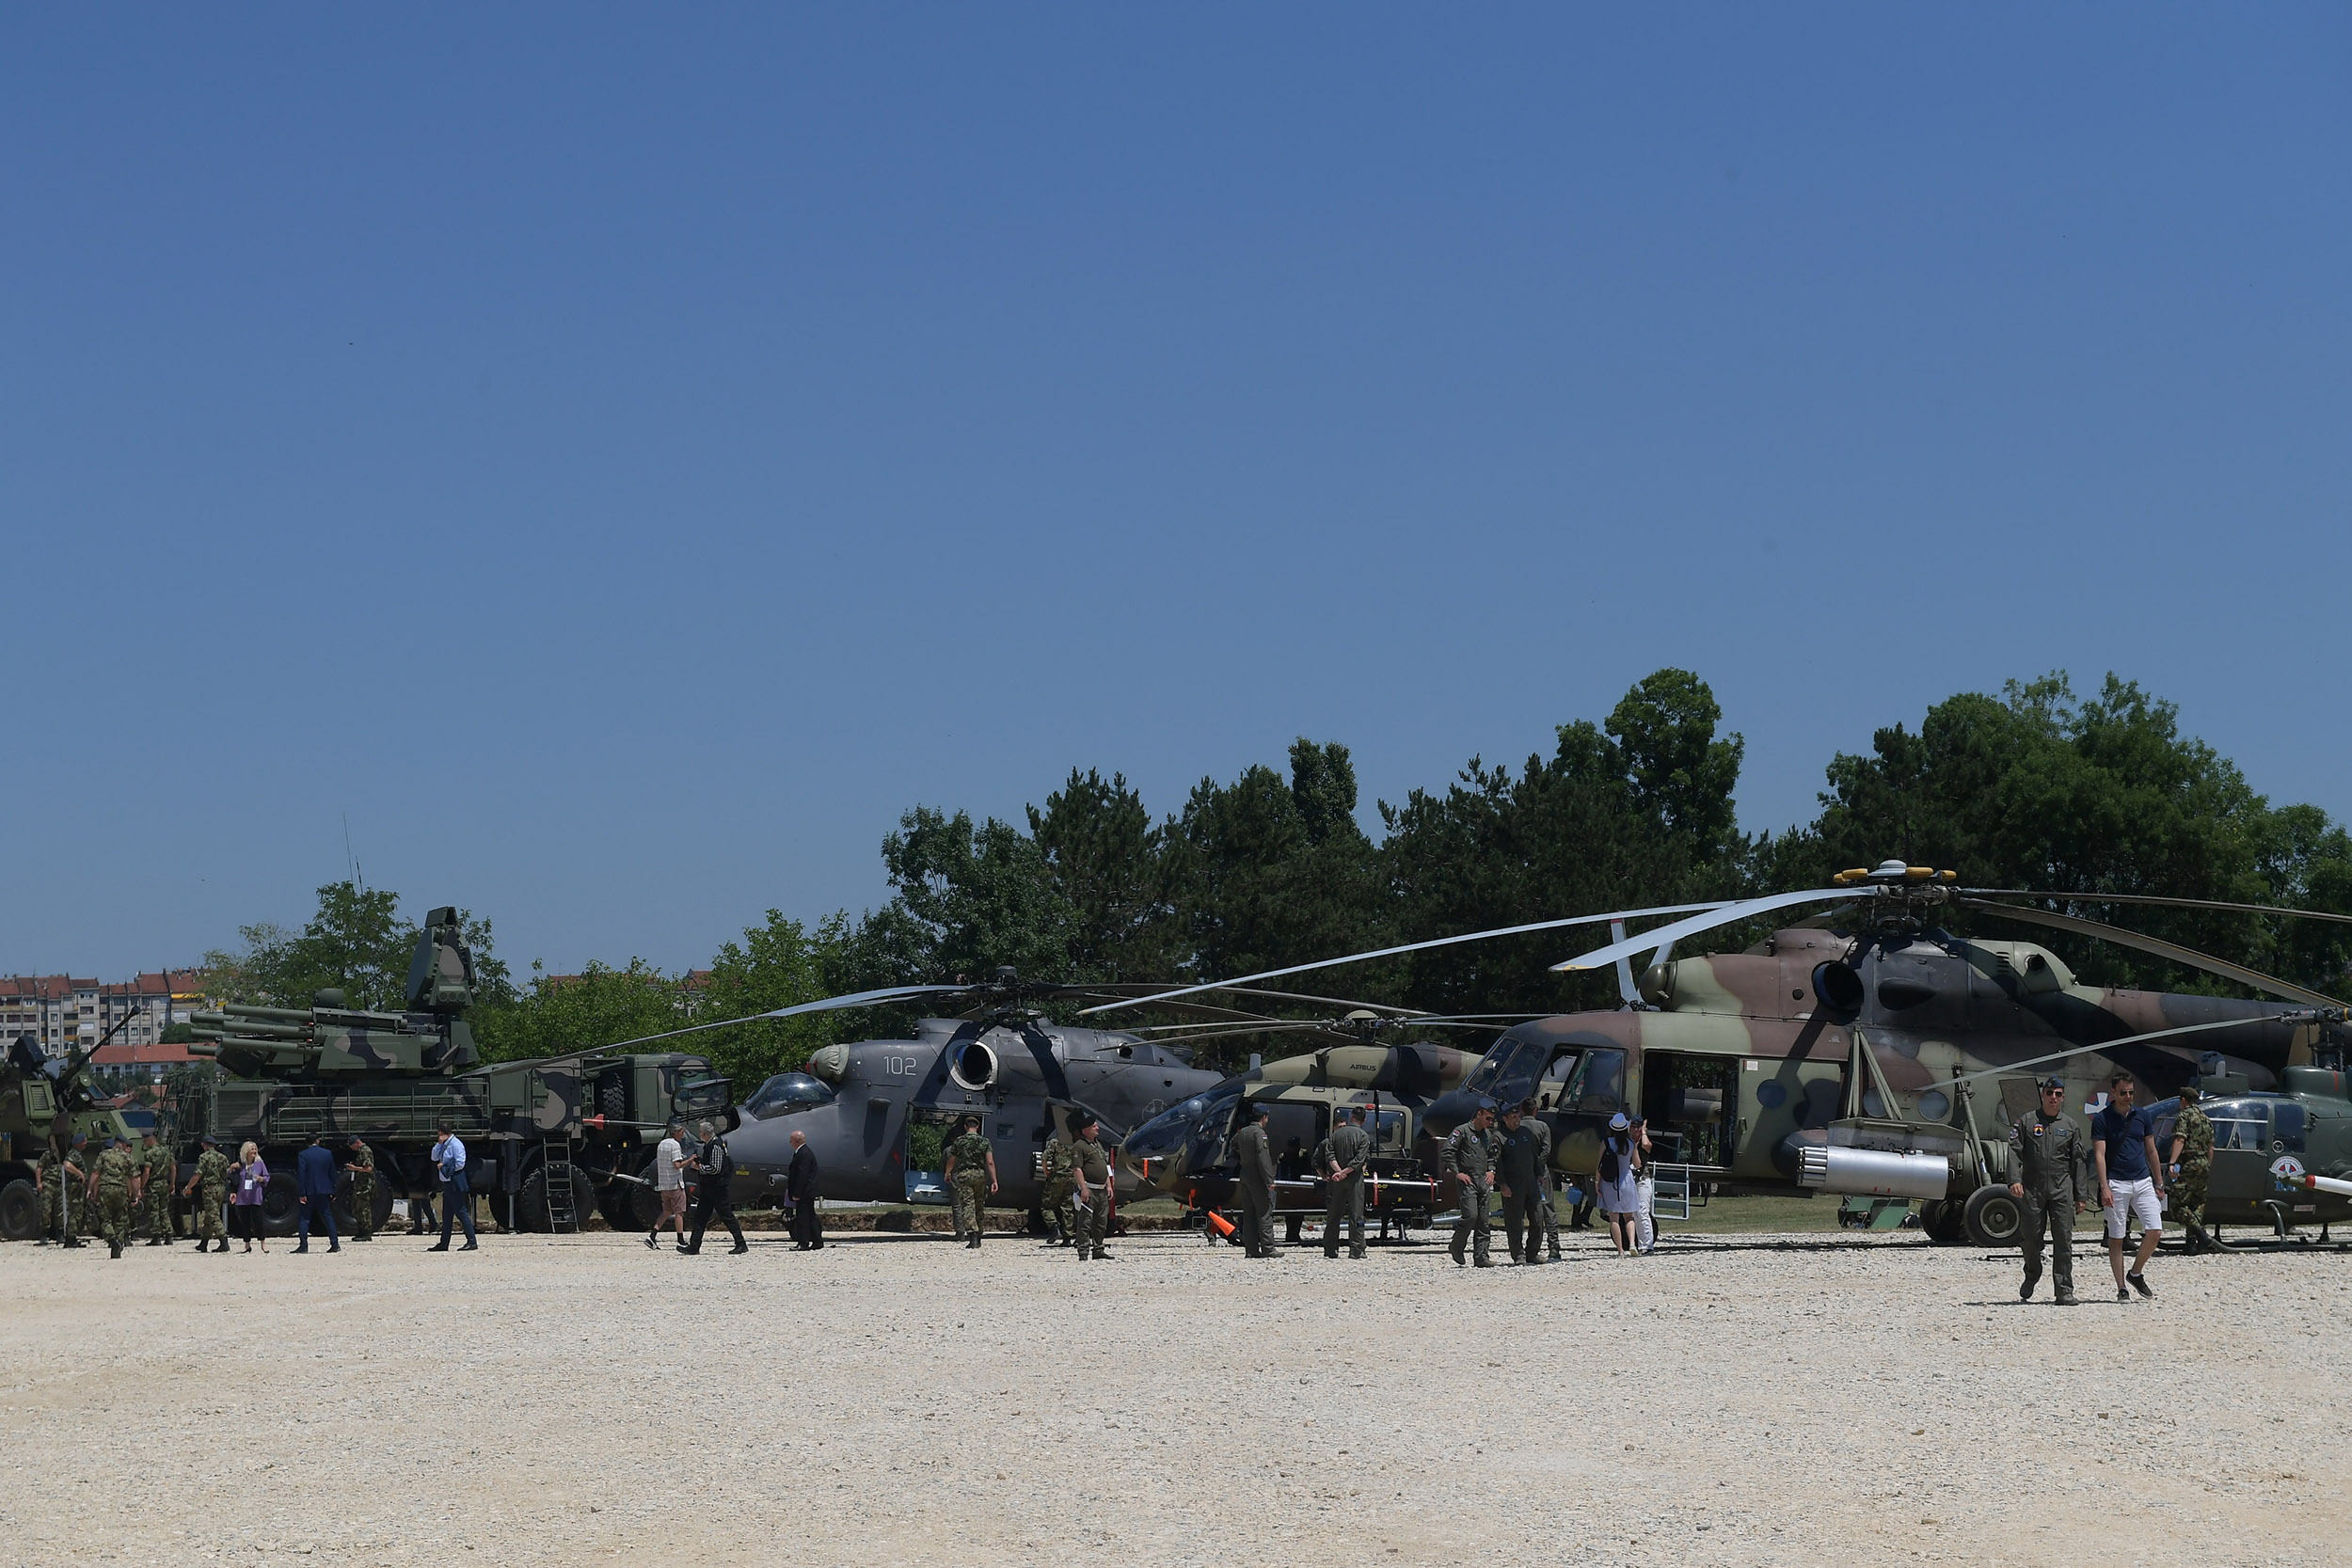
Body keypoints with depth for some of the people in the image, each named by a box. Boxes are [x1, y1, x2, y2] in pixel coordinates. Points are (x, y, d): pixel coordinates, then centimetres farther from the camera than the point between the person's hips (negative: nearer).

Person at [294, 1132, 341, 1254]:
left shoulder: (302, 1155, -7)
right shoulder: (328, 1153, 2)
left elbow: (300, 1175, -11)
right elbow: (332, 1174, 6)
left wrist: (301, 1194, -10)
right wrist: (333, 1192, 12)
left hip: (309, 1192, -3)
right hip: (324, 1192, 3)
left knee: (304, 1218, 4)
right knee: (328, 1217, 9)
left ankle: (303, 1245, -4)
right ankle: (335, 1244, 5)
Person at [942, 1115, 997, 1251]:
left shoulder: (959, 1141, 2)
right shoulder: (984, 1141, 3)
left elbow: (951, 1161, 11)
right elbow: (990, 1162, -5)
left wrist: (947, 1174, 30)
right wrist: (994, 1181, -6)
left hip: (963, 1175, -2)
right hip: (980, 1175, 2)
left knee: (967, 1206, -6)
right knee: (980, 1207, 15)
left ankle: (973, 1236, -21)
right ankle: (978, 1238, 22)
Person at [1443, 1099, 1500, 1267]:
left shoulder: (1488, 1134, 18)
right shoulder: (1462, 1131, -5)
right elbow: (1448, 1151, -10)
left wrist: (1491, 1170, 14)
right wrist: (1457, 1173, -12)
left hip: (1484, 1181, 7)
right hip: (1466, 1181, -7)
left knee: (1484, 1220, 1)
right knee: (1470, 1216, -15)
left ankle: (1481, 1256, 3)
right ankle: (1457, 1247, 6)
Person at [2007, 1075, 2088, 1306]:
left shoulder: (2070, 1126, 13)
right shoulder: (2025, 1122, 8)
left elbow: (2078, 1162, 13)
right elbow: (2014, 1152, 0)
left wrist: (2079, 1196, 8)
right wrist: (2015, 1180, -16)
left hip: (2062, 1189, 1)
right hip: (2032, 1189, 0)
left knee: (2063, 1239, -7)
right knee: (2032, 1238, 4)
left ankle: (2064, 1290, -6)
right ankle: (2032, 1277, 30)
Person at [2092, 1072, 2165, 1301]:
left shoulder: (2142, 1117, 11)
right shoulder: (2102, 1119, -2)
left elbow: (2151, 1151, 17)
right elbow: (2099, 1154, -8)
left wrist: (2159, 1183, 14)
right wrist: (2104, 1187, -18)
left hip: (2143, 1182, 4)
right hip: (2117, 1184, -4)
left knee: (2155, 1231, -7)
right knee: (2116, 1238, 0)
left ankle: (2136, 1273, 13)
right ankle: (2121, 1287, 6)